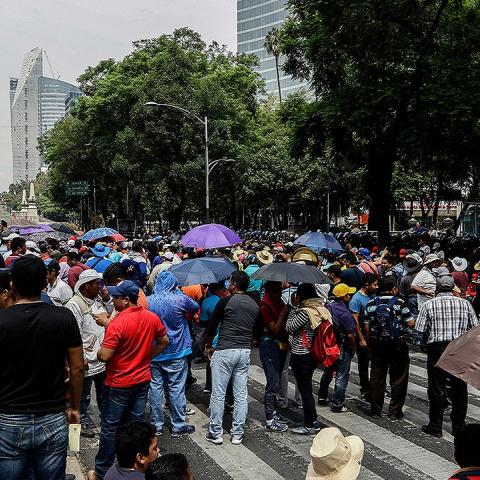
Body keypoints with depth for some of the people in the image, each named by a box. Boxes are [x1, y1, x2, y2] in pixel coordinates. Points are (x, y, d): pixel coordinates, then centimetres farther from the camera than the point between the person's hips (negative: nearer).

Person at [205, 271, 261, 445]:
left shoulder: (226, 301, -6)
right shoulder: (255, 305, 9)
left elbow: (212, 326, 0)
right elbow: (256, 331, 12)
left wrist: (209, 346, 15)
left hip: (224, 351, -5)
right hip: (245, 352, 5)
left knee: (218, 394, 4)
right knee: (241, 395, 9)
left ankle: (216, 433, 10)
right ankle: (237, 434, 14)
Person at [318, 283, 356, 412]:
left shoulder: (327, 308, -2)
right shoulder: (346, 313, -22)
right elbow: (350, 335, -22)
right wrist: (353, 349, -6)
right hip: (342, 348, -7)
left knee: (327, 372, 23)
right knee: (341, 377, 5)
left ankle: (322, 397, 35)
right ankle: (337, 405, 11)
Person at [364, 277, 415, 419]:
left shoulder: (370, 304, 0)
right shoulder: (399, 303, -9)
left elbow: (367, 328, 0)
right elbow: (411, 323, -9)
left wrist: (371, 342, 13)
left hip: (377, 344, 3)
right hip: (397, 344, -3)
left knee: (377, 377, 12)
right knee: (398, 379, 9)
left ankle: (375, 410, 17)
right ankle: (395, 411, 12)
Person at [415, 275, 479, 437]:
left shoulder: (429, 305, -5)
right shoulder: (465, 304, 0)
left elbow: (419, 330, -8)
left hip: (437, 349, -2)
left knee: (437, 388, 6)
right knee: (459, 389, 13)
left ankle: (435, 427, 14)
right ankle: (459, 426, 23)